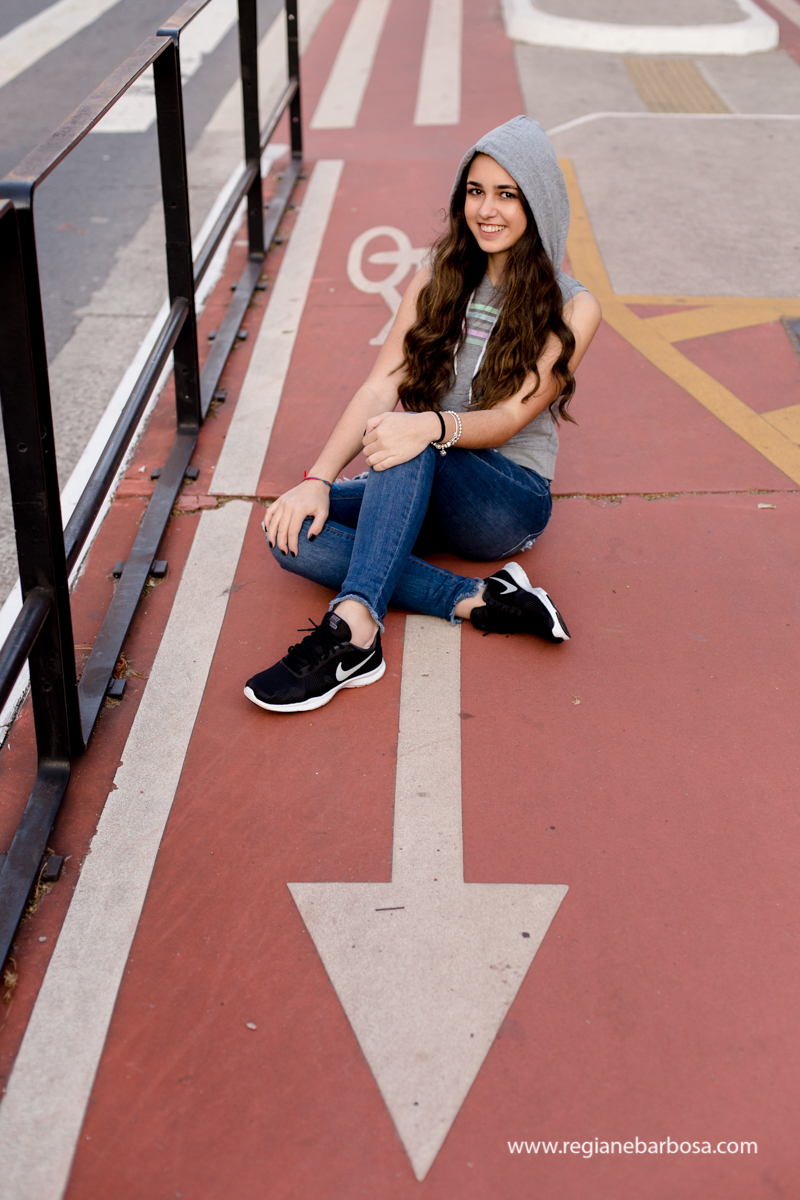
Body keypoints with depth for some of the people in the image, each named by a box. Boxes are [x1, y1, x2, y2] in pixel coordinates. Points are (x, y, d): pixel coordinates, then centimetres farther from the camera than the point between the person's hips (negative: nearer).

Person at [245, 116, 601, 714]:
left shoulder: (571, 308, -5)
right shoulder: (437, 281, 7)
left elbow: (508, 418, -15)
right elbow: (381, 388, -3)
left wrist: (432, 426, -37)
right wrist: (319, 479, -18)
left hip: (509, 501, -4)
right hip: (419, 491, 5)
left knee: (412, 446, -37)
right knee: (291, 529, -23)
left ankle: (351, 631, -47)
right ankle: (474, 600, -30)